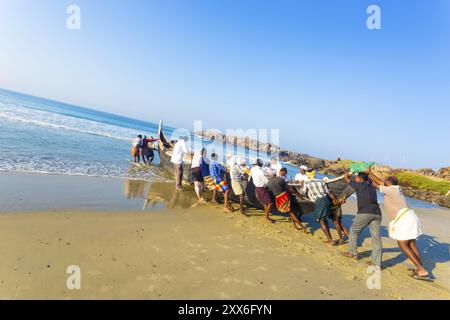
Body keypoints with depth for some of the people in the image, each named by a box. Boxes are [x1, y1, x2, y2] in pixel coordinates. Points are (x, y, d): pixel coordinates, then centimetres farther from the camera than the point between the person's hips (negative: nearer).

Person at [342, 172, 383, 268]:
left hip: (365, 212, -6)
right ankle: (377, 263, 2)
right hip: (377, 213, 6)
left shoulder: (359, 185, 7)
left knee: (354, 231, 13)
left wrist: (348, 174, 39)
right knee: (376, 237, 3)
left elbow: (346, 178, 19)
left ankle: (352, 253, 20)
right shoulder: (372, 187, 23)